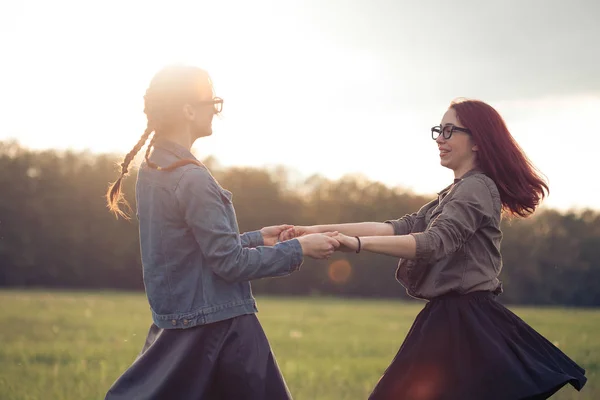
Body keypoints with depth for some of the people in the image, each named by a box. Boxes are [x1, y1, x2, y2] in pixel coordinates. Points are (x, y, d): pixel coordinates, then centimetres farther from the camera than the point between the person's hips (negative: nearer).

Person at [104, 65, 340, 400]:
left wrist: (256, 239, 20)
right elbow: (231, 263, -17)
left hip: (173, 322, 9)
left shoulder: (152, 169, 8)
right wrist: (299, 249, -9)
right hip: (219, 329, -9)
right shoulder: (192, 178, -19)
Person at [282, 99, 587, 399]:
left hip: (465, 324, -9)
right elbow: (406, 227, 8)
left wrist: (357, 243, -29)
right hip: (450, 317, 9)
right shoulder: (454, 194, 20)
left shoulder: (477, 188, -11)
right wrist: (321, 230, -2)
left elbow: (433, 242, -24)